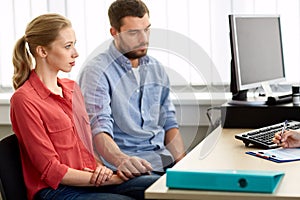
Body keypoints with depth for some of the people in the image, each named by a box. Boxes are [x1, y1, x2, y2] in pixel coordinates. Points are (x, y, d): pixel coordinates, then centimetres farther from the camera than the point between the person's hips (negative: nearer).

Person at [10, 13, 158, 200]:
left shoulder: (72, 87, 13)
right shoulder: (24, 100, -11)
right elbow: (51, 170, -13)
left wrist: (100, 168, -3)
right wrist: (109, 180, -13)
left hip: (90, 180, 7)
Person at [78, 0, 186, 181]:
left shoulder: (156, 68, 16)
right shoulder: (96, 71, -6)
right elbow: (99, 128, -18)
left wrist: (184, 165, 3)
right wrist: (121, 160, -37)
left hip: (164, 158, 6)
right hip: (128, 166, -6)